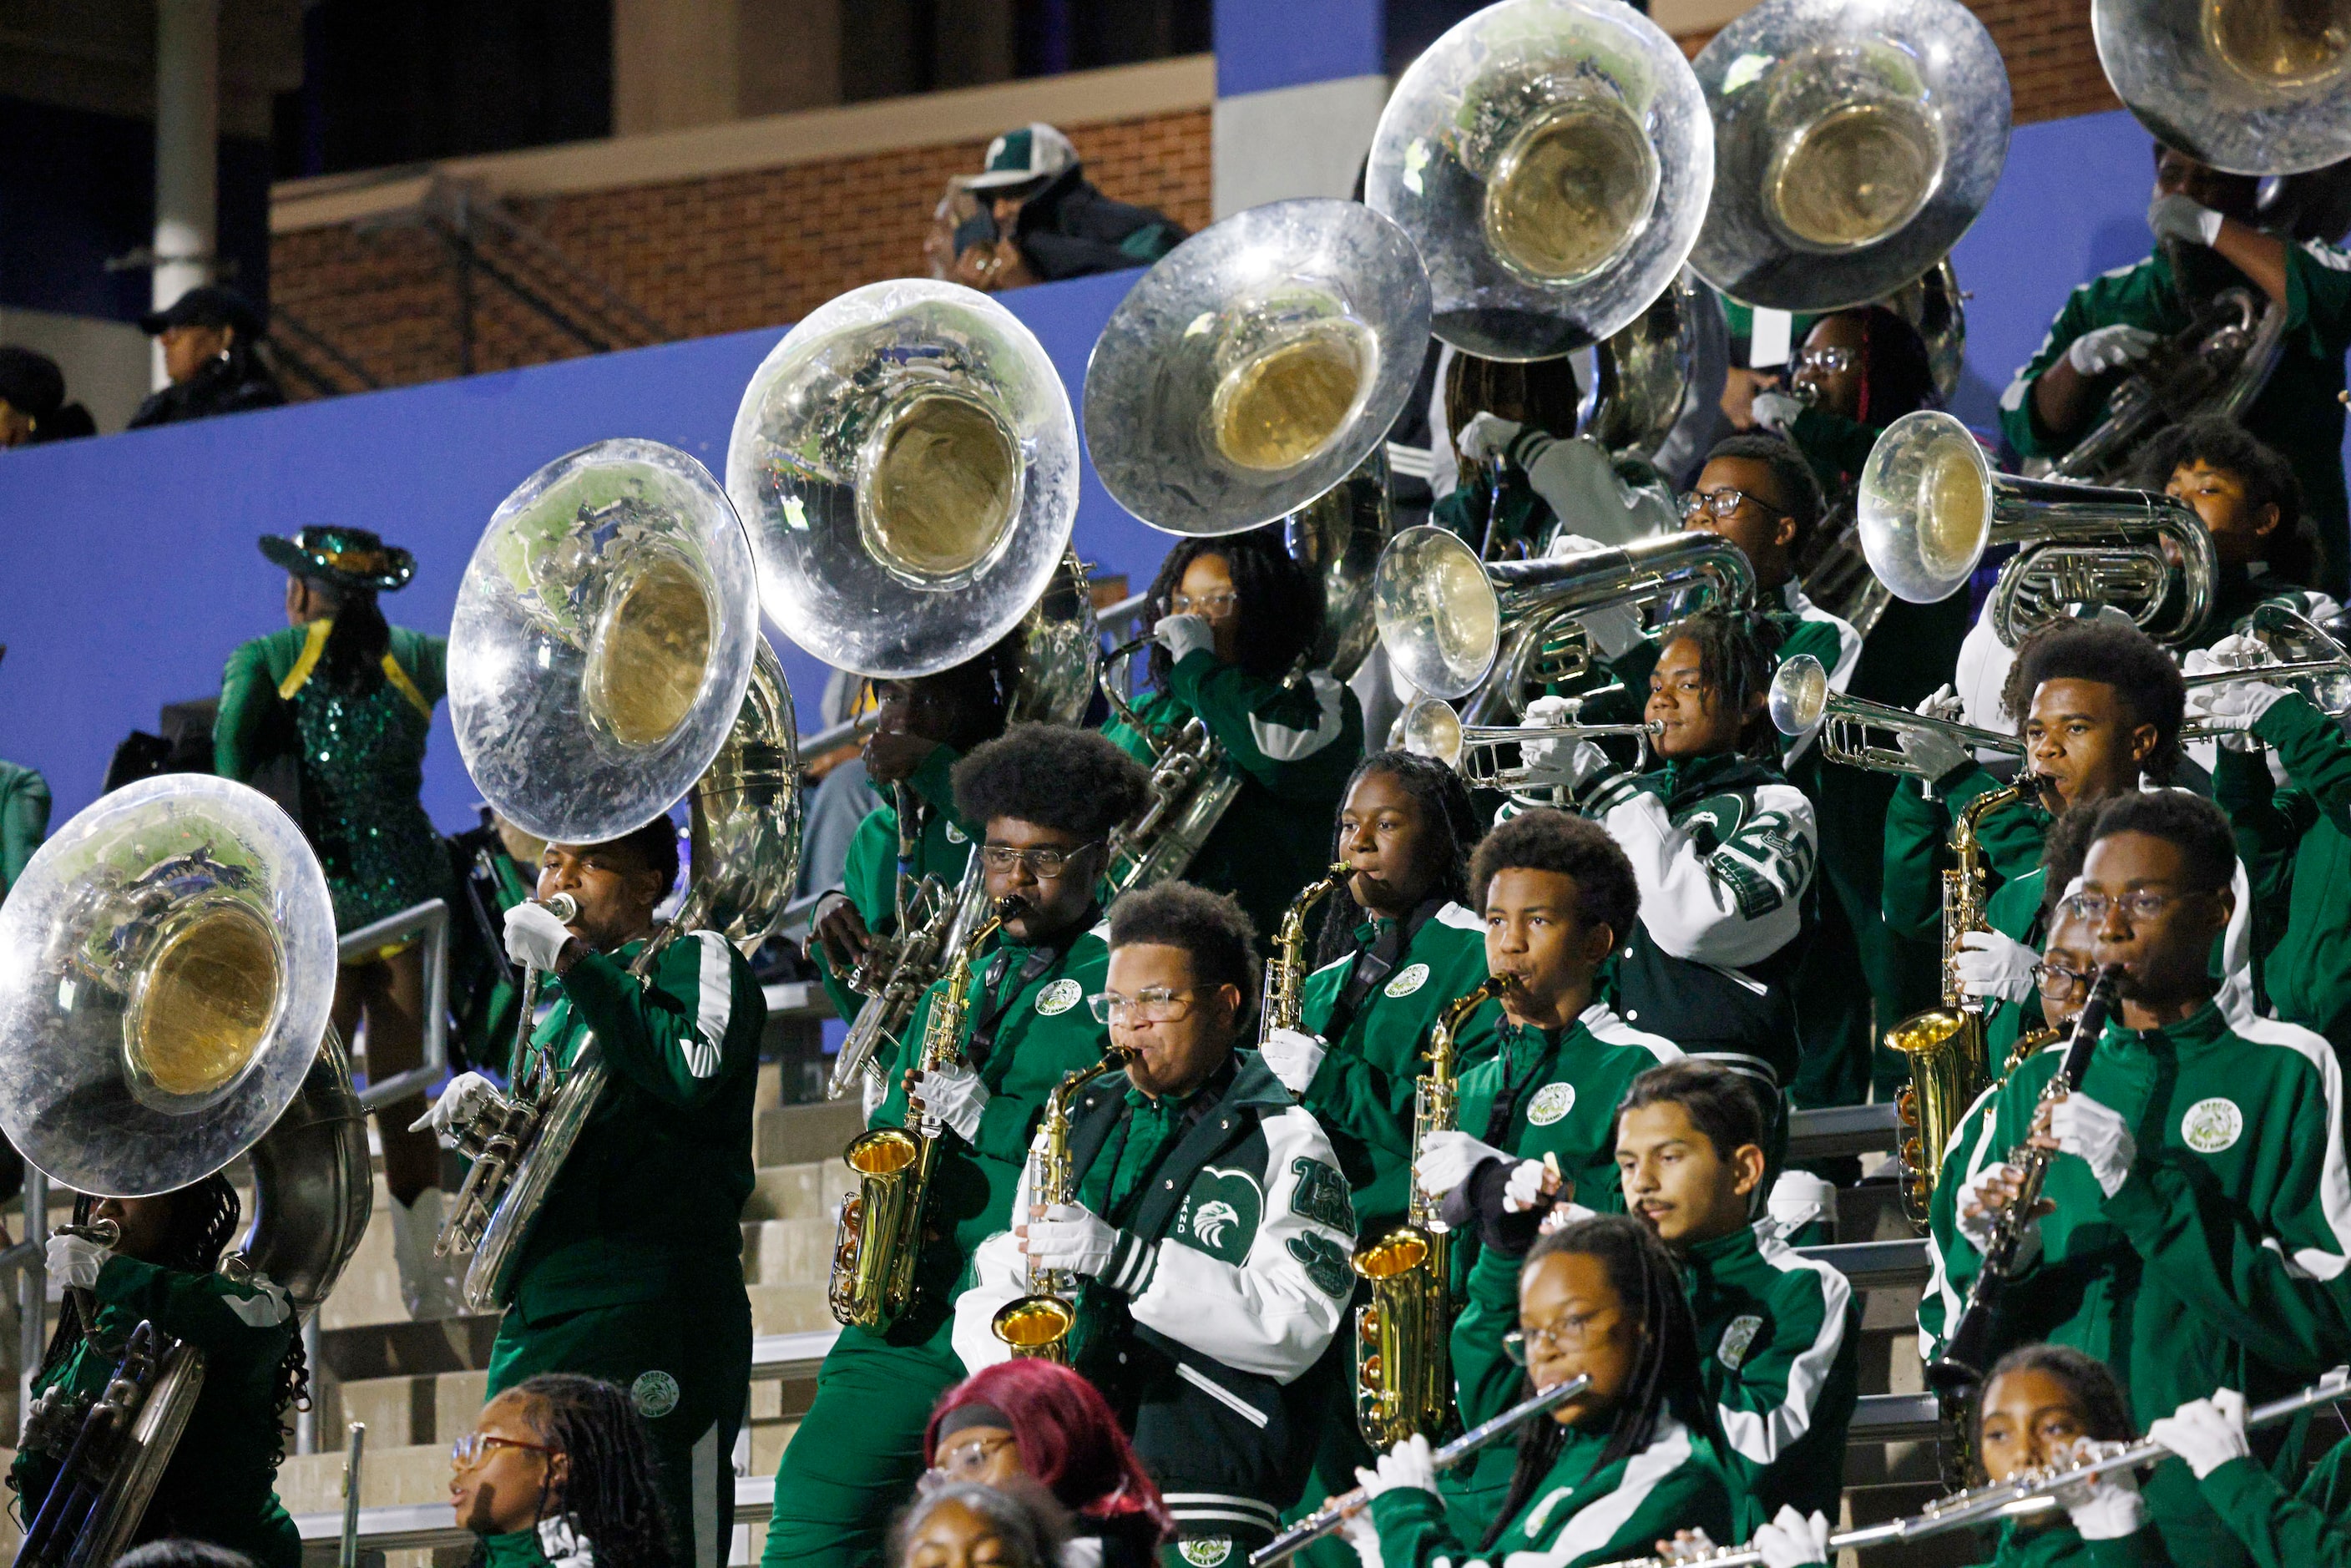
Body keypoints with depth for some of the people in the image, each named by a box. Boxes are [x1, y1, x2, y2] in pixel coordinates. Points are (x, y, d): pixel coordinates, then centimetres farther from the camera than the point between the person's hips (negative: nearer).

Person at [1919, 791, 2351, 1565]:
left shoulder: (2286, 1072, 1)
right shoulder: (2037, 1085, 14)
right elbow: (1946, 1341, 13)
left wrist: (2147, 1190, -18)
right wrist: (1993, 1261, -10)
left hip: (2210, 1502, -4)